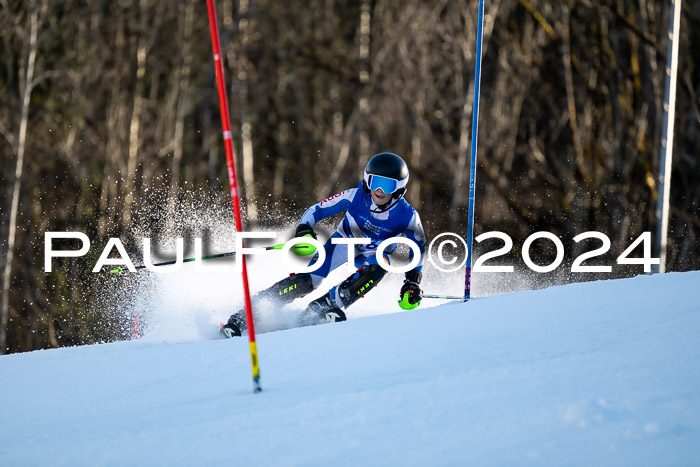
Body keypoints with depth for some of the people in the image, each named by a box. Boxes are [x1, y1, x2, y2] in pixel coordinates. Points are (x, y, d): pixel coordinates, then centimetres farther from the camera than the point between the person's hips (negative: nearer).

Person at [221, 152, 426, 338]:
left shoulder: (407, 216, -22)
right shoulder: (355, 197, -21)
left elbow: (418, 248, -6)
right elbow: (317, 210, -12)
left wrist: (412, 282, -17)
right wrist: (304, 230, -31)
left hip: (374, 254, 1)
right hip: (343, 242, -1)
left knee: (378, 267, -37)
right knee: (307, 280, -22)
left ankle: (326, 304, -35)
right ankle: (243, 317, -21)